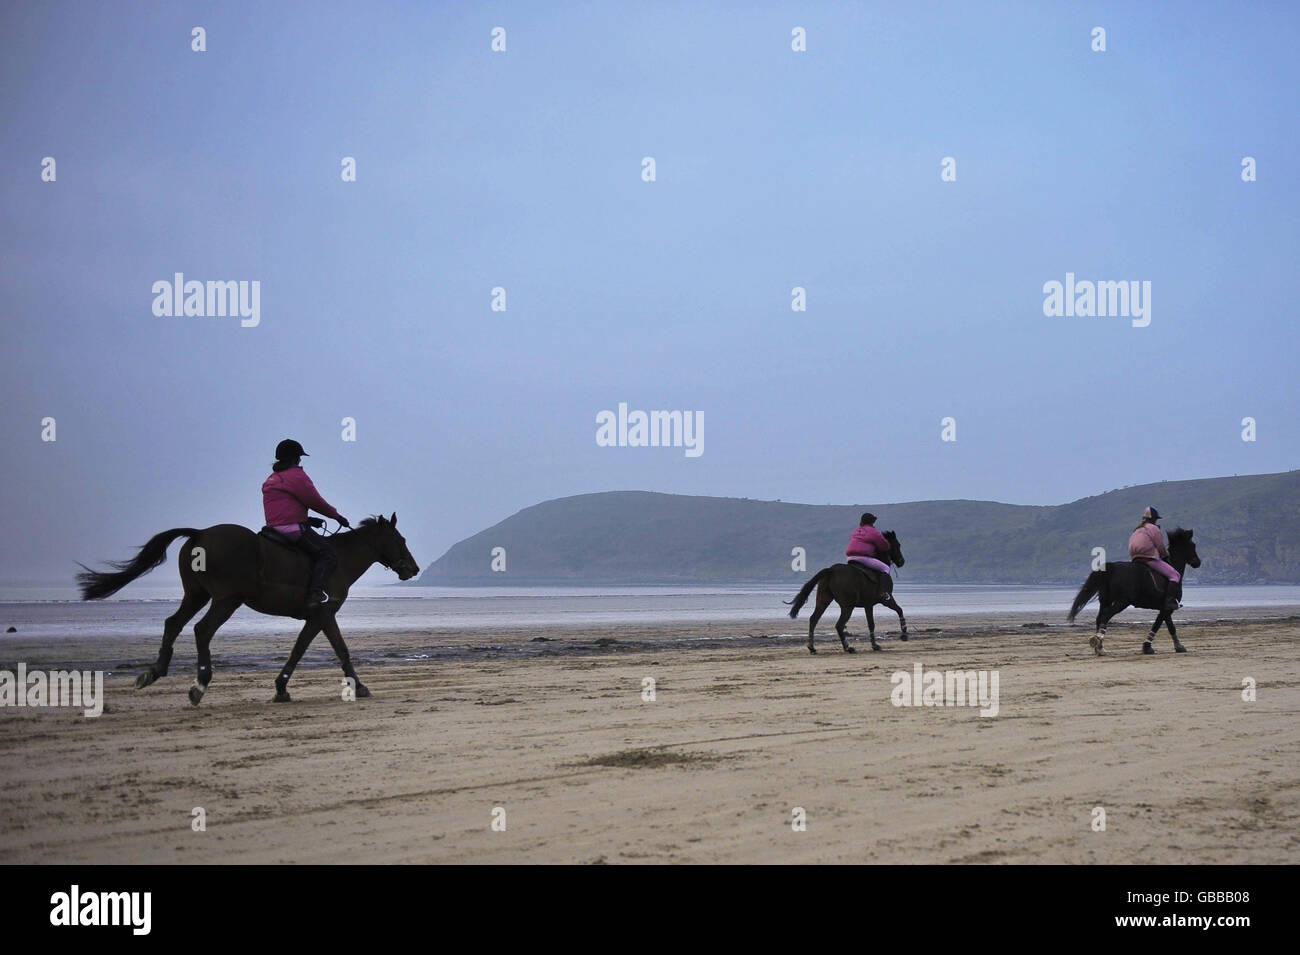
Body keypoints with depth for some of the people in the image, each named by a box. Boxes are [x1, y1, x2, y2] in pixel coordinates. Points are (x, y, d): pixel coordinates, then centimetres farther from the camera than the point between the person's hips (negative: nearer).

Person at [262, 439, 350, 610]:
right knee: (328, 555, -14)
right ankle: (315, 593, -32)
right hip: (293, 528, -10)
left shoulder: (271, 479, 23)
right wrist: (337, 515, 8)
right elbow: (316, 502, -5)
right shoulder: (296, 475, -6)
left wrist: (308, 520, 23)